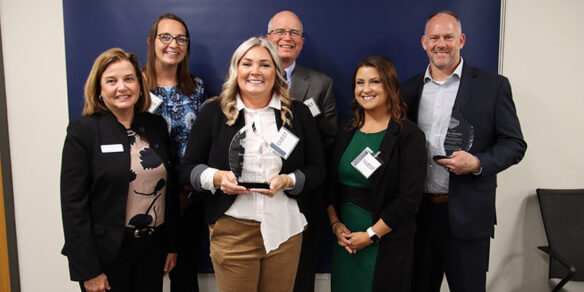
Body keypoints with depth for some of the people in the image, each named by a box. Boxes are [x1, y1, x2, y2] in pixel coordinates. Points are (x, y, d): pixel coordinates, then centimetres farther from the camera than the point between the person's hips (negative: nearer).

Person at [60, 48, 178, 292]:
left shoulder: (156, 126, 5)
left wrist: (172, 245, 9)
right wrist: (88, 271, -12)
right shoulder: (82, 130, -9)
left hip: (153, 247, 4)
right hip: (107, 253, -4)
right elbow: (73, 204, -11)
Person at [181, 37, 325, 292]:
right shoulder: (214, 112, 3)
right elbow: (189, 168, 5)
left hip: (285, 229, 2)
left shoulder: (298, 113, 5)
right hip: (231, 230, -1)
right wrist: (217, 177, -16)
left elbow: (317, 170, 5)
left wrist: (287, 181, -14)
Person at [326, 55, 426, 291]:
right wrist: (335, 223, -3)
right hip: (345, 241, 5)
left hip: (387, 246, -4)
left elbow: (409, 197, -14)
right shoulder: (347, 131, 7)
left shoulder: (408, 135, -9)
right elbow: (331, 184, 10)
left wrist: (371, 235, -13)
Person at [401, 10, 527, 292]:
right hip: (418, 212, 3)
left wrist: (478, 163, -20)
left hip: (467, 215, -3)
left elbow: (514, 144, -2)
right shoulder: (410, 88, 8)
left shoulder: (493, 86, -2)